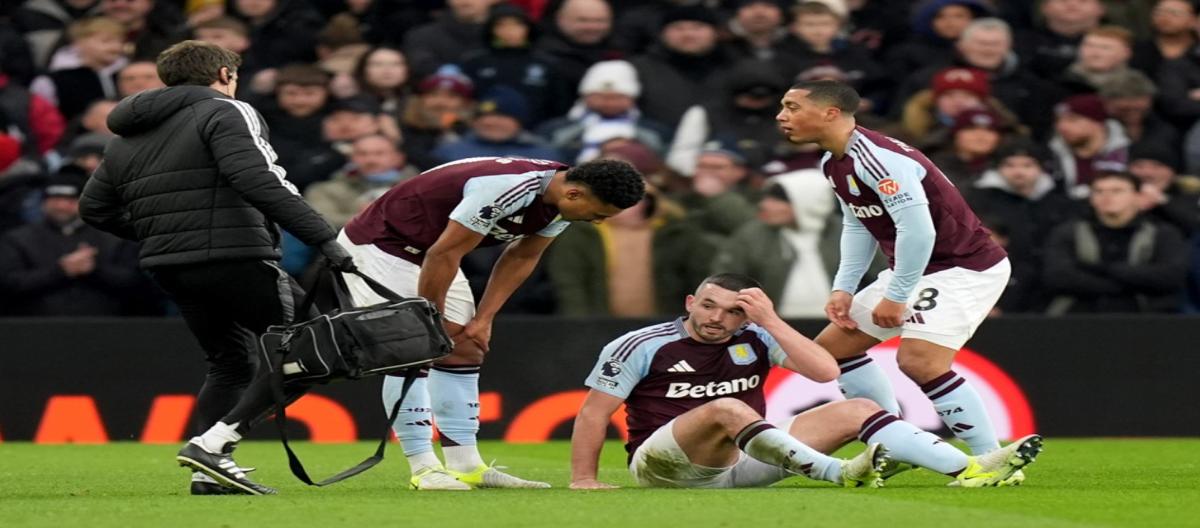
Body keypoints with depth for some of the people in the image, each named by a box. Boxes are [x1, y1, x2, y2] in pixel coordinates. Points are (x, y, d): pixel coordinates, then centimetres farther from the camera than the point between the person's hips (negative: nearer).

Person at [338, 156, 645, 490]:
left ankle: (466, 466, 6)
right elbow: (444, 254, -28)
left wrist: (483, 319, 1)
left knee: (465, 349, 5)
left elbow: (521, 258, 7)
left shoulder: (560, 201, -7)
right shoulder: (509, 189, -35)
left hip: (425, 252, 9)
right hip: (379, 246, -9)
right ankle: (424, 469, -15)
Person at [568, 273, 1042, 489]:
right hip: (664, 468, -5)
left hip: (742, 465, 5)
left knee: (855, 410, -5)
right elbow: (594, 413, -3)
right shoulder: (641, 347, -4)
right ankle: (843, 474, -49)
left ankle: (969, 469, -19)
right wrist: (583, 480, -10)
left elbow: (826, 371, -5)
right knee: (726, 409, -38)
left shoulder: (755, 339, 6)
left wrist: (771, 321, -10)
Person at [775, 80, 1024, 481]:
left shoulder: (877, 158, -26)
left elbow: (918, 230, -30)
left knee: (918, 360, -27)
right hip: (912, 270, 10)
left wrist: (896, 296, -22)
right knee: (833, 346, 10)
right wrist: (843, 289, 9)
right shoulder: (833, 163, 5)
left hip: (967, 267, -10)